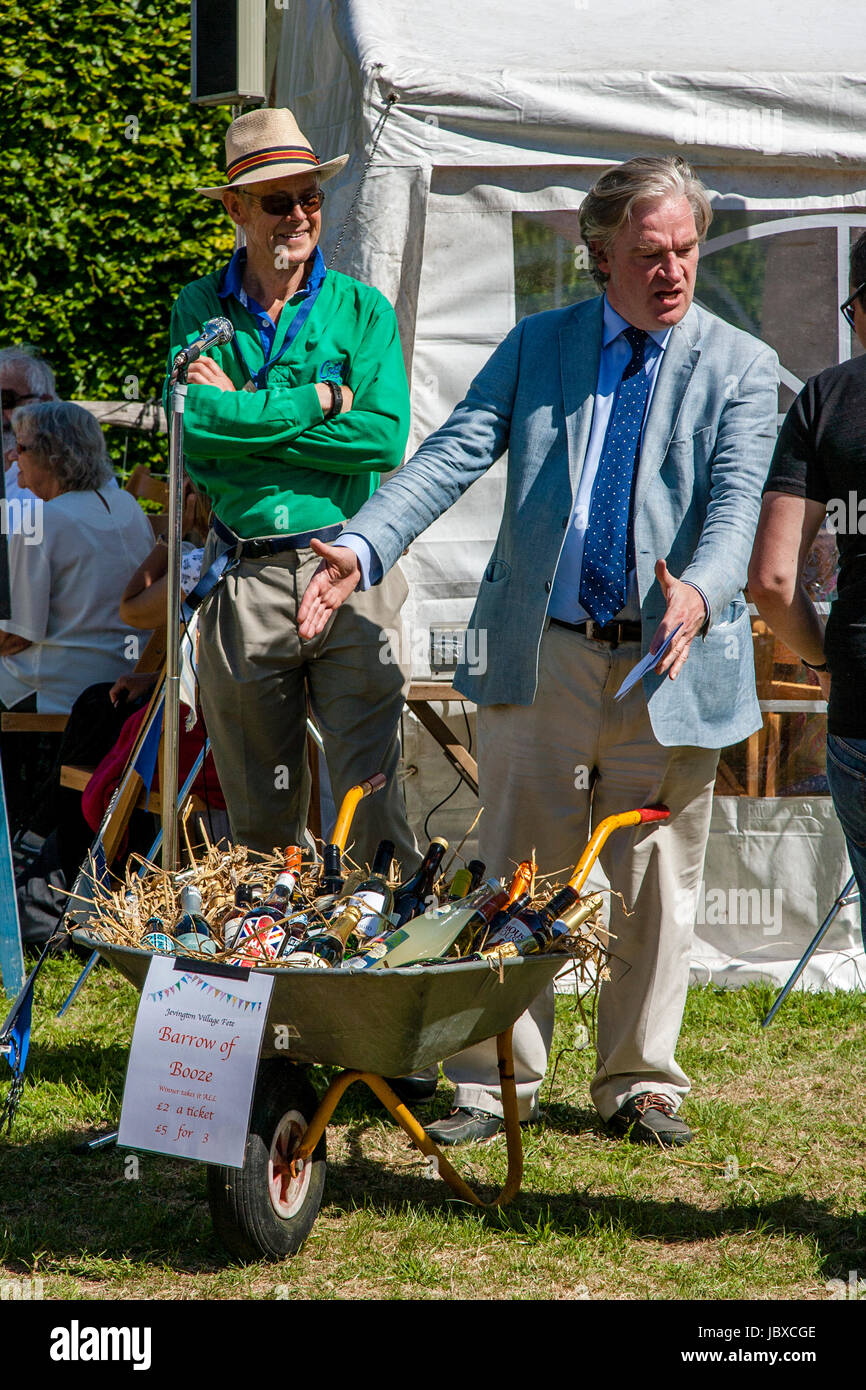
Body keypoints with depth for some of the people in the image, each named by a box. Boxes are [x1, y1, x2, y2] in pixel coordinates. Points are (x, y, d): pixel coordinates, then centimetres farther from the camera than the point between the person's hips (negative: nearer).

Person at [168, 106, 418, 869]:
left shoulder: (362, 309, 5)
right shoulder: (199, 309, 7)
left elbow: (384, 435, -10)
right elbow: (195, 425, -9)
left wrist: (249, 412, -9)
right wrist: (318, 399, -9)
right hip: (243, 575, 2)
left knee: (372, 790, -8)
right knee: (259, 809, 9)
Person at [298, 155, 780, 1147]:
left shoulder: (739, 367, 1)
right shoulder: (538, 345, 6)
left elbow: (736, 500, -12)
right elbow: (453, 453, -3)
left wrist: (699, 591, -34)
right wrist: (361, 547, -19)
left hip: (672, 664, -1)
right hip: (542, 654, 1)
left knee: (656, 886, 7)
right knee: (514, 875, 5)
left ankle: (639, 1083, 21)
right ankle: (496, 1082, 16)